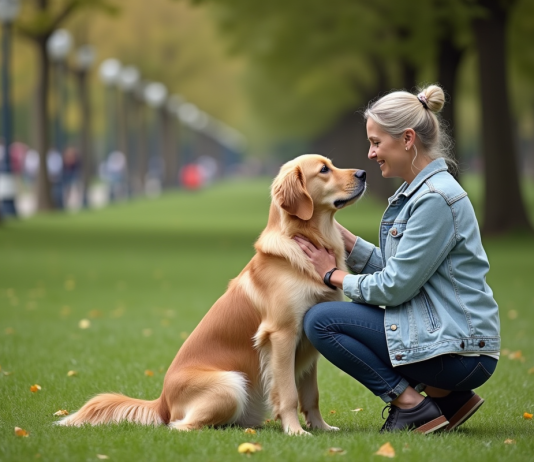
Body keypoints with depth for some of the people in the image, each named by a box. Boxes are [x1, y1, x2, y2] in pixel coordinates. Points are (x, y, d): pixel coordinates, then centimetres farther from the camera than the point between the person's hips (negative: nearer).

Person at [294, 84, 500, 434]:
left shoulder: (436, 198, -18)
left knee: (322, 321, -10)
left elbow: (395, 286, -17)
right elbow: (393, 267, 14)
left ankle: (412, 404, -6)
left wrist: (333, 275, -3)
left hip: (458, 350, -10)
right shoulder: (416, 190, 13)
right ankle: (448, 396, 13)